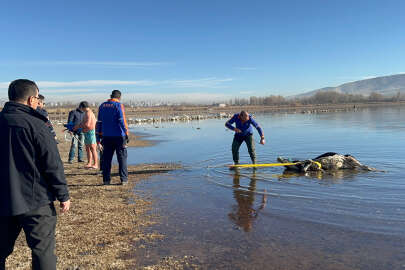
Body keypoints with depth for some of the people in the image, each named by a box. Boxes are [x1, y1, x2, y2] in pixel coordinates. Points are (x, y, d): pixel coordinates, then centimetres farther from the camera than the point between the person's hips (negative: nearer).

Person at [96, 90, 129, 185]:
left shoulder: (102, 106, 11)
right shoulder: (119, 105, -6)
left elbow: (99, 122, 12)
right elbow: (122, 121, -11)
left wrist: (99, 136, 17)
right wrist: (126, 134, -8)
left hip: (106, 137, 4)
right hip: (119, 136, -4)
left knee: (106, 158, 9)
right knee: (122, 158, 3)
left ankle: (106, 180, 10)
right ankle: (124, 179, 3)